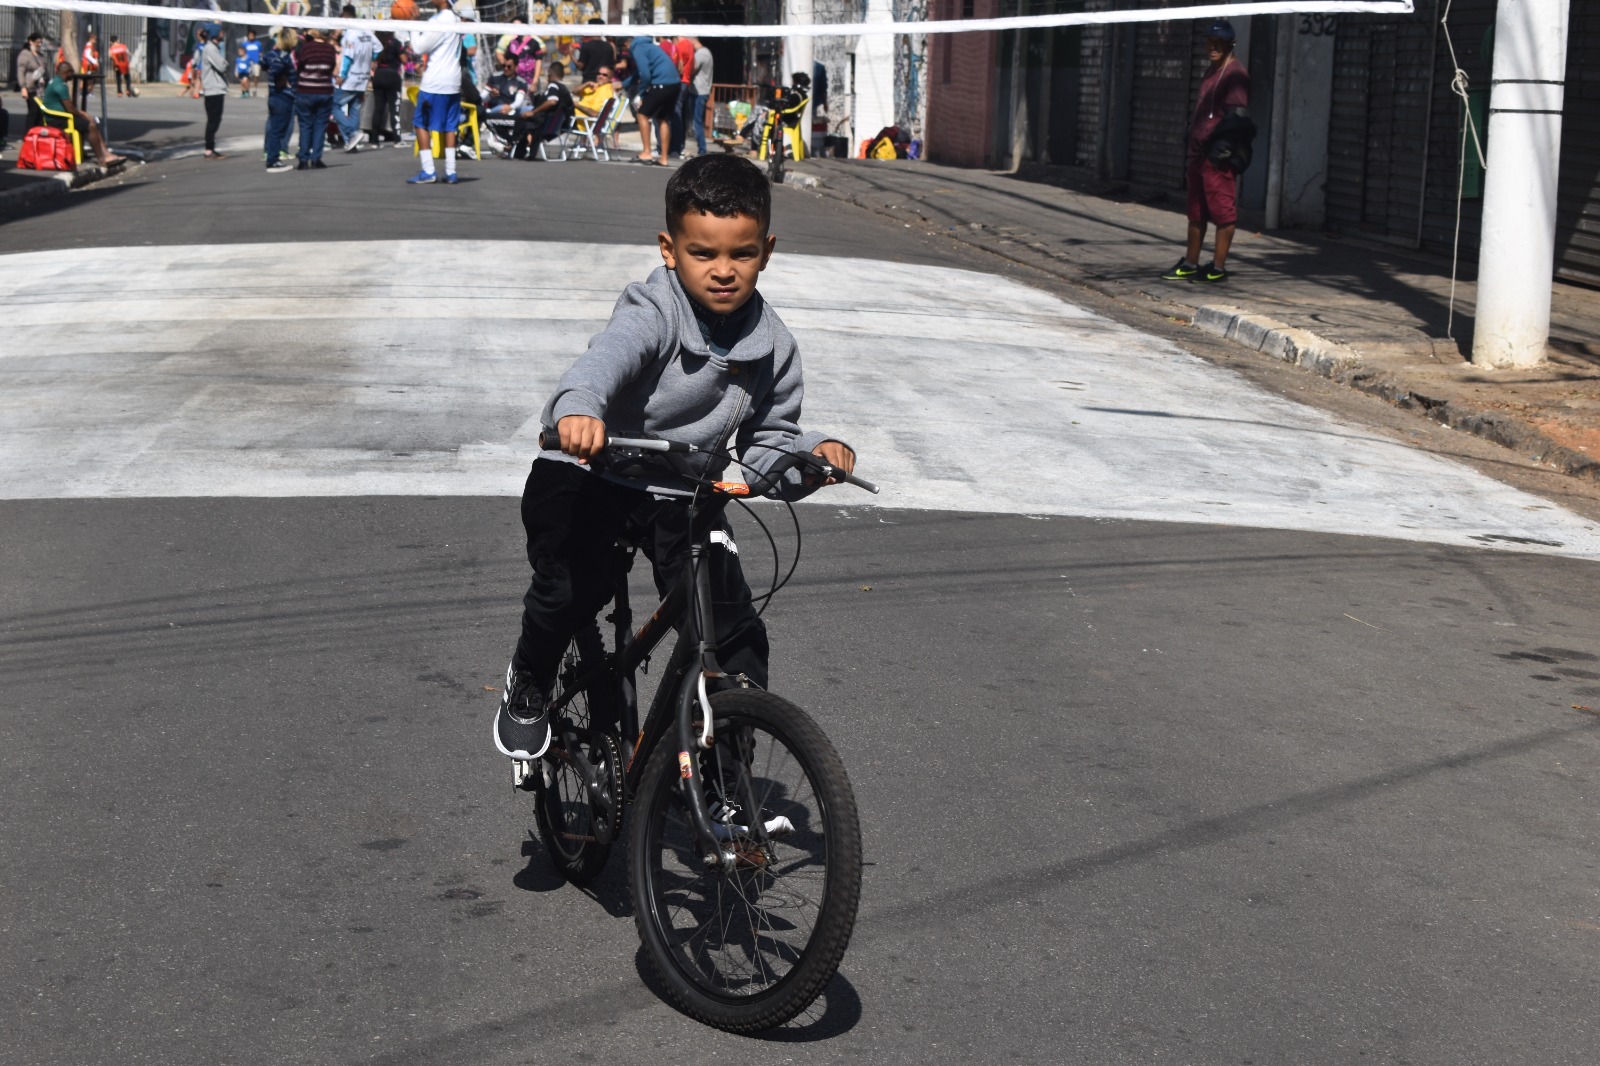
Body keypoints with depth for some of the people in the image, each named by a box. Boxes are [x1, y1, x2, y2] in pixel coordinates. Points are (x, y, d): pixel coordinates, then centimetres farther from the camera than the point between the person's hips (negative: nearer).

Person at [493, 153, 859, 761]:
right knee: (570, 588, -26)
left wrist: (813, 454, -18)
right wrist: (578, 407, -65)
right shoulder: (653, 311, -20)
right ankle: (529, 683, 8)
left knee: (737, 636, -10)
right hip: (591, 473, -4)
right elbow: (609, 356, -42)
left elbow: (768, 443, 6)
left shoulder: (772, 346, -3)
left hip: (684, 494, 4)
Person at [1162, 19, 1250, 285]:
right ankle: (1190, 265, 22)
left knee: (1222, 211, -3)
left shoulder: (1235, 73, -11)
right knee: (1196, 211, 15)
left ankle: (1218, 267, 2)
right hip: (1199, 152, 10)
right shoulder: (1212, 70, 18)